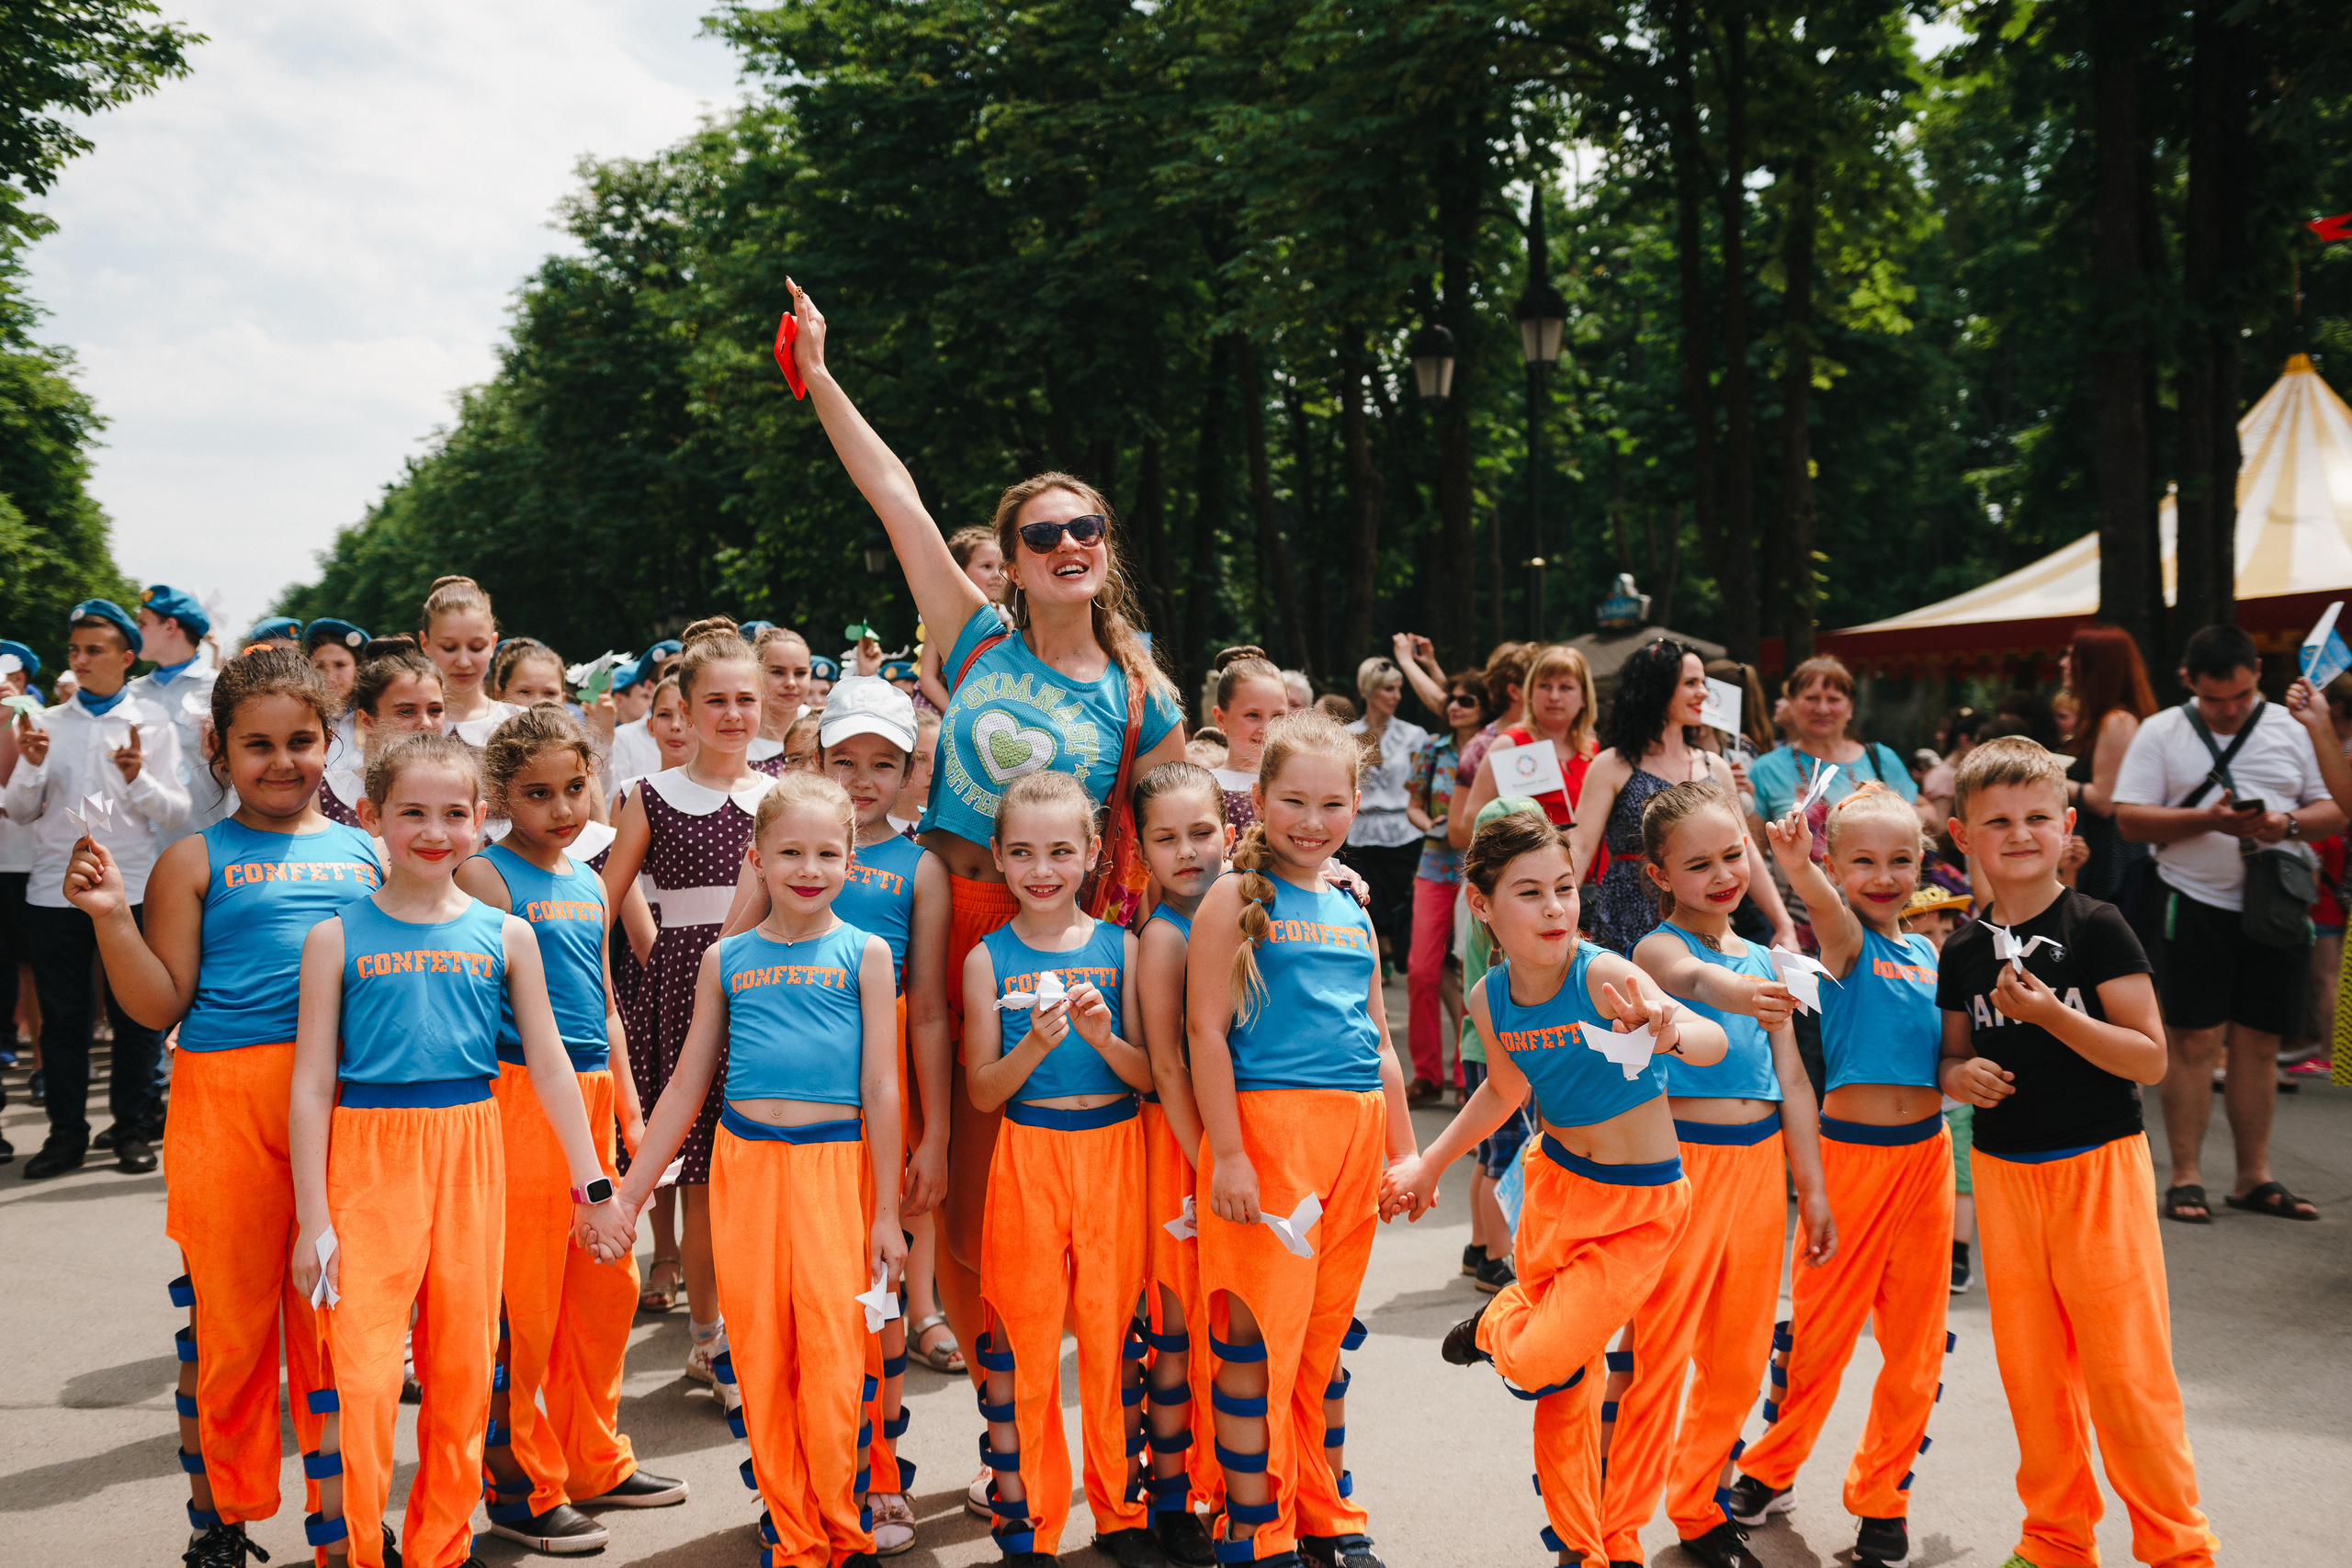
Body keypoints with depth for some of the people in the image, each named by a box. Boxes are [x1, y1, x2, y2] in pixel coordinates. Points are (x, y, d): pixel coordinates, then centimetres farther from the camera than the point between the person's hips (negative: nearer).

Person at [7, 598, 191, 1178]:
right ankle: (66, 1131, 15)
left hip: (130, 888, -2)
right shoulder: (48, 724, 9)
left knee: (133, 1014, 4)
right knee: (62, 1015, 6)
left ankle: (133, 1129, 14)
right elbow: (20, 812, 8)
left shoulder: (152, 723, 3)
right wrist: (30, 765, -9)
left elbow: (177, 814, -2)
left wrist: (138, 778, -19)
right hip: (54, 887, 2)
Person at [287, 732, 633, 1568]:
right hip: (369, 1160, -2)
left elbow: (549, 1064, 9)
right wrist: (312, 1218, -4)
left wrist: (592, 1186, 7)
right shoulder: (338, 937, 0)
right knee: (363, 1377, -8)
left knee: (463, 1371, 9)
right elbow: (312, 1084, 0)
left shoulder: (504, 935, 6)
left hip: (470, 1157, 3)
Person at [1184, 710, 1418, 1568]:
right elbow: (1206, 1030, -9)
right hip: (1267, 1126, -6)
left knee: (1328, 1333, 14)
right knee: (1257, 1333, -2)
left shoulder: (1351, 913, 16)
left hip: (1354, 1133, 6)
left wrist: (1403, 1153, 19)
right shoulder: (1236, 898, -3)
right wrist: (1227, 1154, -15)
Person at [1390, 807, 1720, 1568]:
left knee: (1540, 1360, -14)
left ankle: (1499, 1325, 22)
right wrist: (1429, 1163, 13)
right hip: (1556, 1184, 4)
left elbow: (1714, 1041, -41)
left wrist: (1671, 1032, -62)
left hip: (1640, 1205, -4)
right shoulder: (1490, 1000, -9)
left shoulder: (1603, 975, -25)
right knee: (1567, 1386, 12)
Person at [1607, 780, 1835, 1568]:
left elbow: (1790, 1079, 16)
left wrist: (1812, 1190, 15)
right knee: (1661, 1355, -5)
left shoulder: (1762, 958, 12)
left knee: (1738, 1359, 13)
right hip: (1685, 1161, -6)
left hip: (1762, 1160, 6)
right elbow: (1690, 976, -34)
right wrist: (1727, 990, -58)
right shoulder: (1660, 948, -8)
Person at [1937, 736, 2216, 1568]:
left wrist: (2049, 1012, -22)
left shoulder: (2096, 928, -8)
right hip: (2004, 1172, 4)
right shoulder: (1964, 952, 5)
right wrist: (1961, 1076, -7)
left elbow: (2151, 1057, -11)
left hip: (2098, 1167, -4)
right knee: (2031, 1368, 10)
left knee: (2124, 1369, -2)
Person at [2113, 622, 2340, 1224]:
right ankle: (2186, 1176, 4)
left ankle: (2254, 1177, 14)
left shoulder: (2293, 729, 9)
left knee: (2259, 1044, 6)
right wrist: (2208, 820, -18)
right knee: (2194, 1042, -3)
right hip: (2196, 904, -3)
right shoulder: (2162, 733, 2)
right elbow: (2130, 818, -4)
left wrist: (2287, 824, -14)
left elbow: (2335, 808, 7)